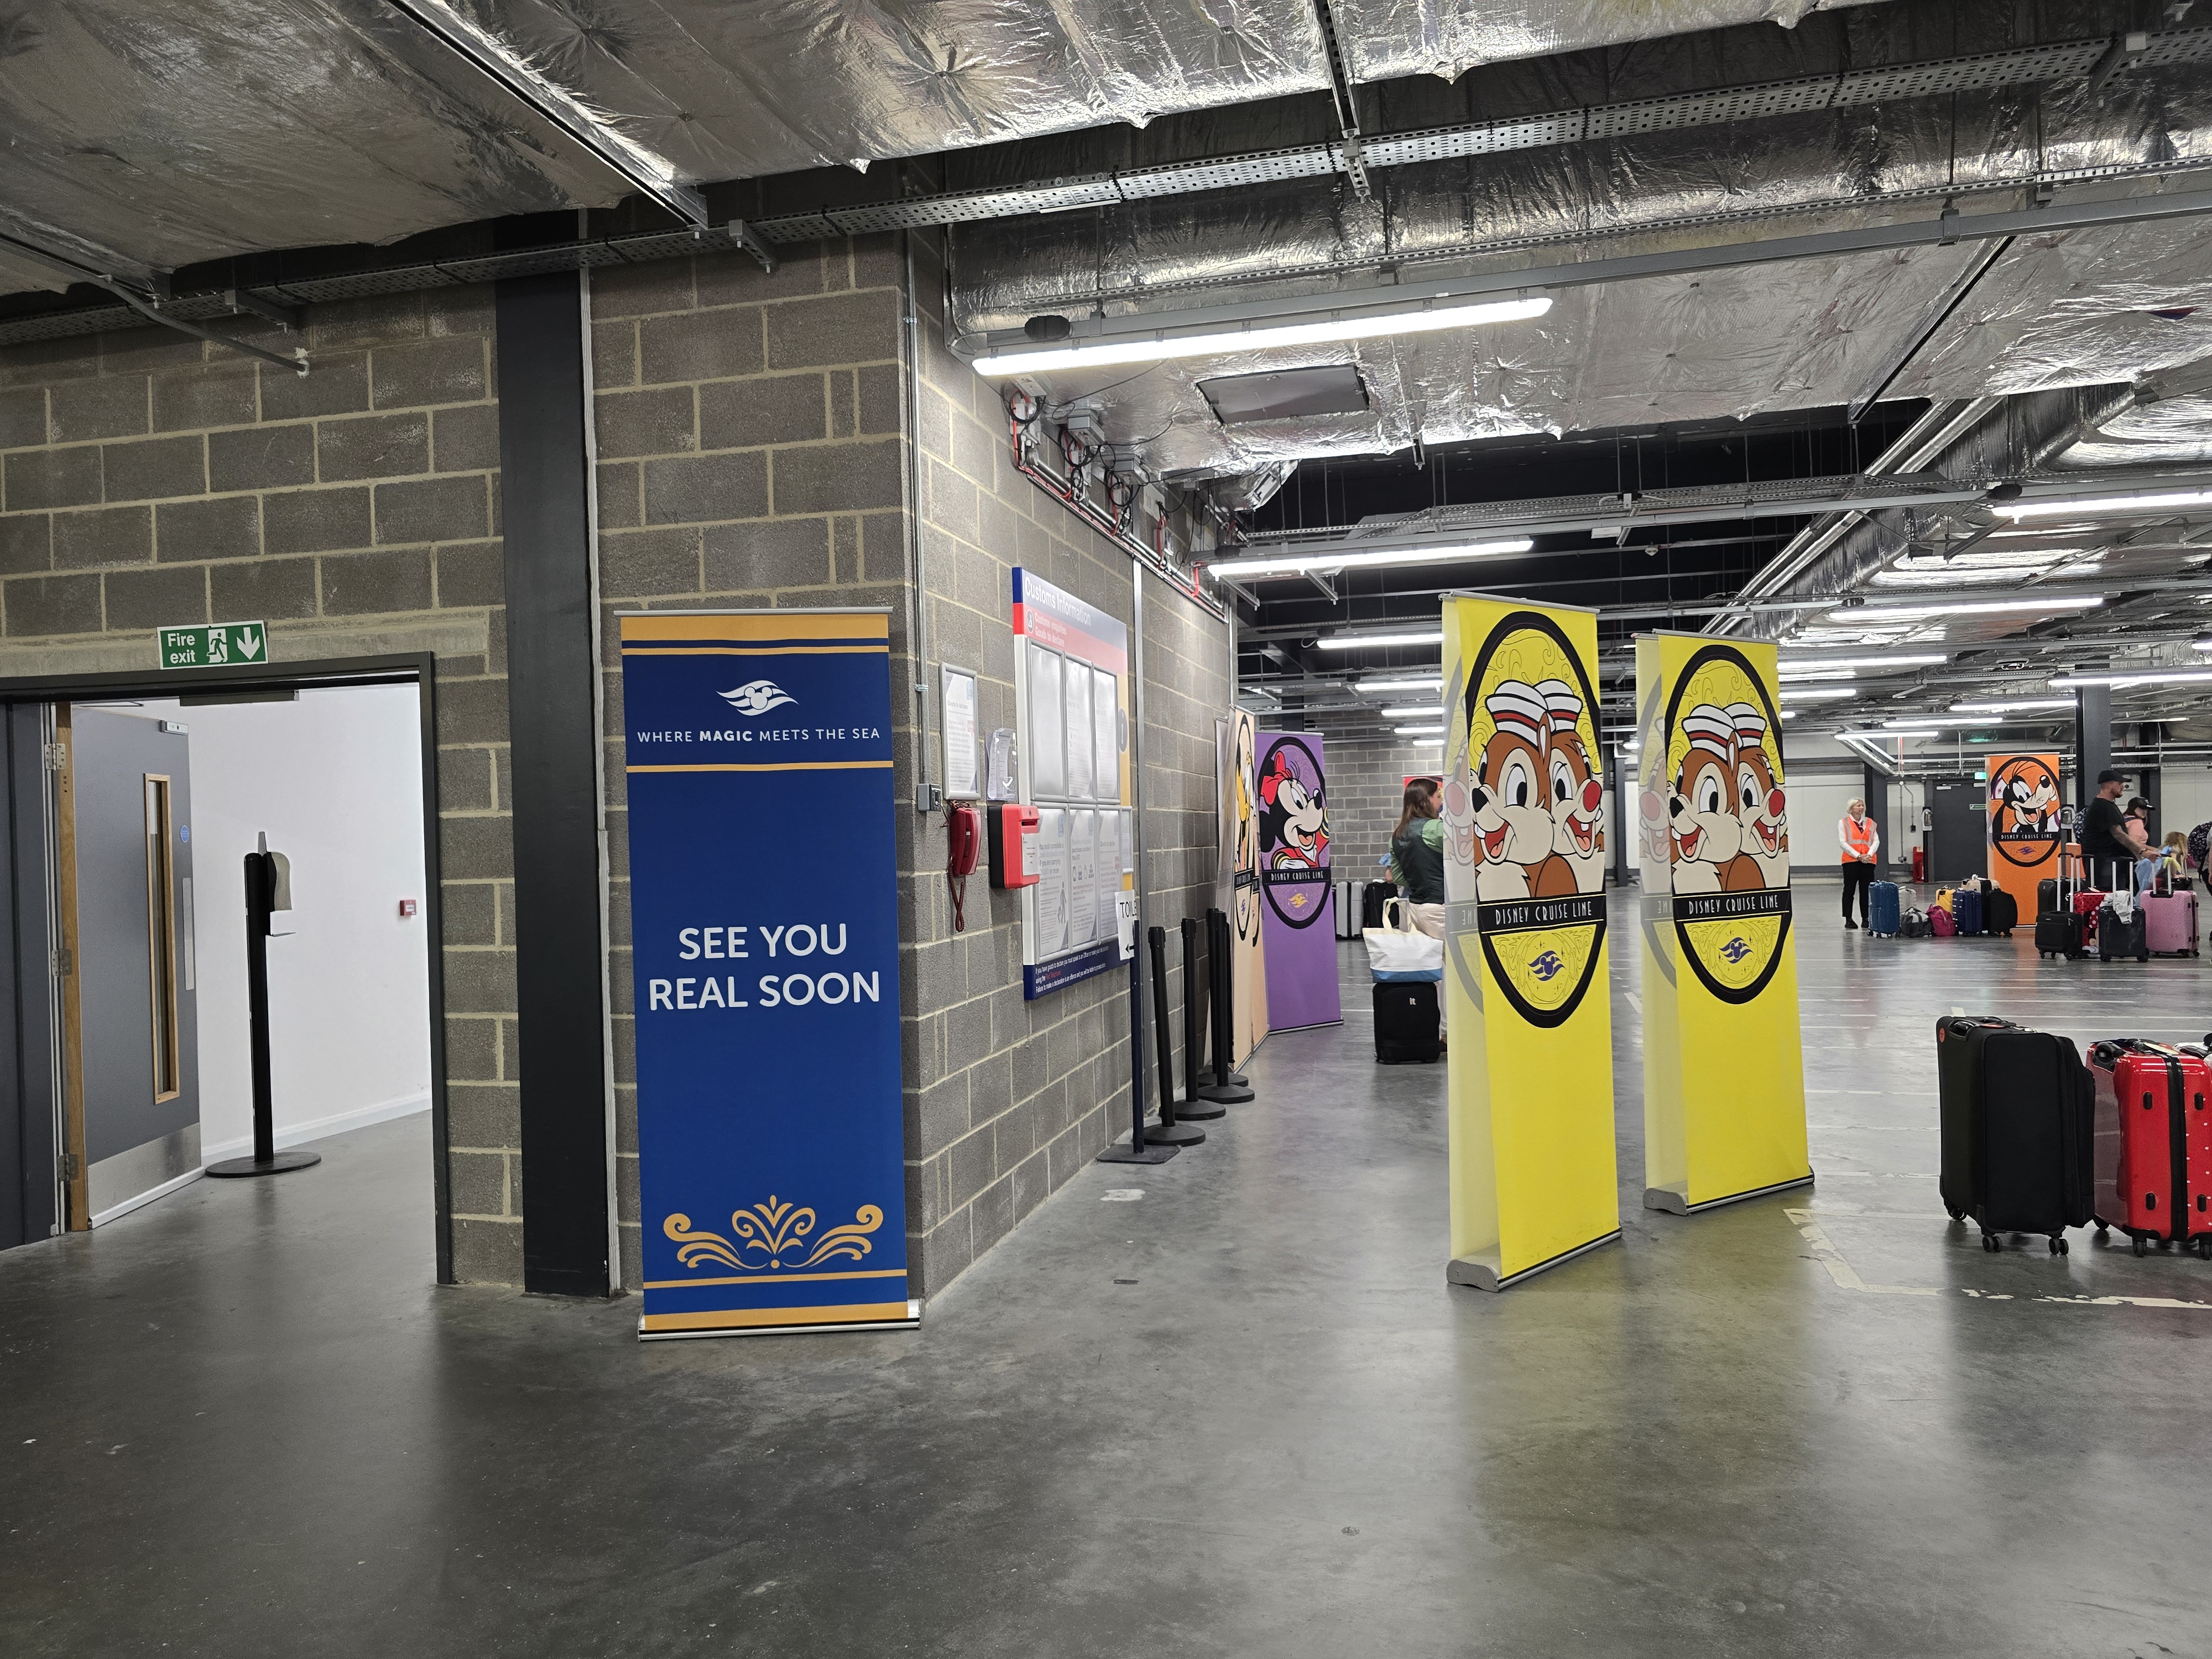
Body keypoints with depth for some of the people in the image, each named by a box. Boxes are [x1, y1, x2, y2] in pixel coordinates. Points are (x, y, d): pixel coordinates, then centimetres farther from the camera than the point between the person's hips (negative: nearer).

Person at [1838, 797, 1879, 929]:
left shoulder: (1870, 823, 14)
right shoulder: (1843, 823, 3)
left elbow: (1876, 841, 9)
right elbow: (1843, 843, -5)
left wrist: (1869, 855, -9)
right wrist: (1858, 856, -13)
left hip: (1868, 862, 3)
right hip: (1851, 861, -3)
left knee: (1867, 891, 3)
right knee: (1849, 891, 1)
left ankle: (1866, 919, 8)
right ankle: (1848, 920, 5)